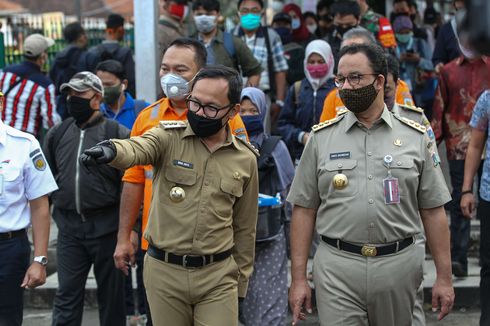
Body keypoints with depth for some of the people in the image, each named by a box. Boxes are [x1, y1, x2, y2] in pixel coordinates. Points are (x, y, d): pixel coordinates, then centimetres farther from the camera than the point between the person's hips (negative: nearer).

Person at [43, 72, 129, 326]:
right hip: (69, 228, 4)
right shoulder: (57, 134, 9)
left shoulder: (117, 133, -5)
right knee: (67, 295, 3)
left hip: (106, 228, -3)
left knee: (111, 294, 9)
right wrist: (59, 210, 14)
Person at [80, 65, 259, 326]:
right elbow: (135, 150, -27)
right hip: (164, 271, -1)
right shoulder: (168, 137, -4)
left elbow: (244, 227, 12)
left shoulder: (245, 159, 4)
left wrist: (240, 279, 13)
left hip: (218, 276, 1)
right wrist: (110, 150, -49)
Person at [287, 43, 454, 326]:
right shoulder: (321, 138, 3)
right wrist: (298, 278, -1)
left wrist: (444, 277, 1)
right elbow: (304, 209, 4)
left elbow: (433, 210, 5)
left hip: (399, 265, 1)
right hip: (337, 269, -1)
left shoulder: (416, 138, 4)